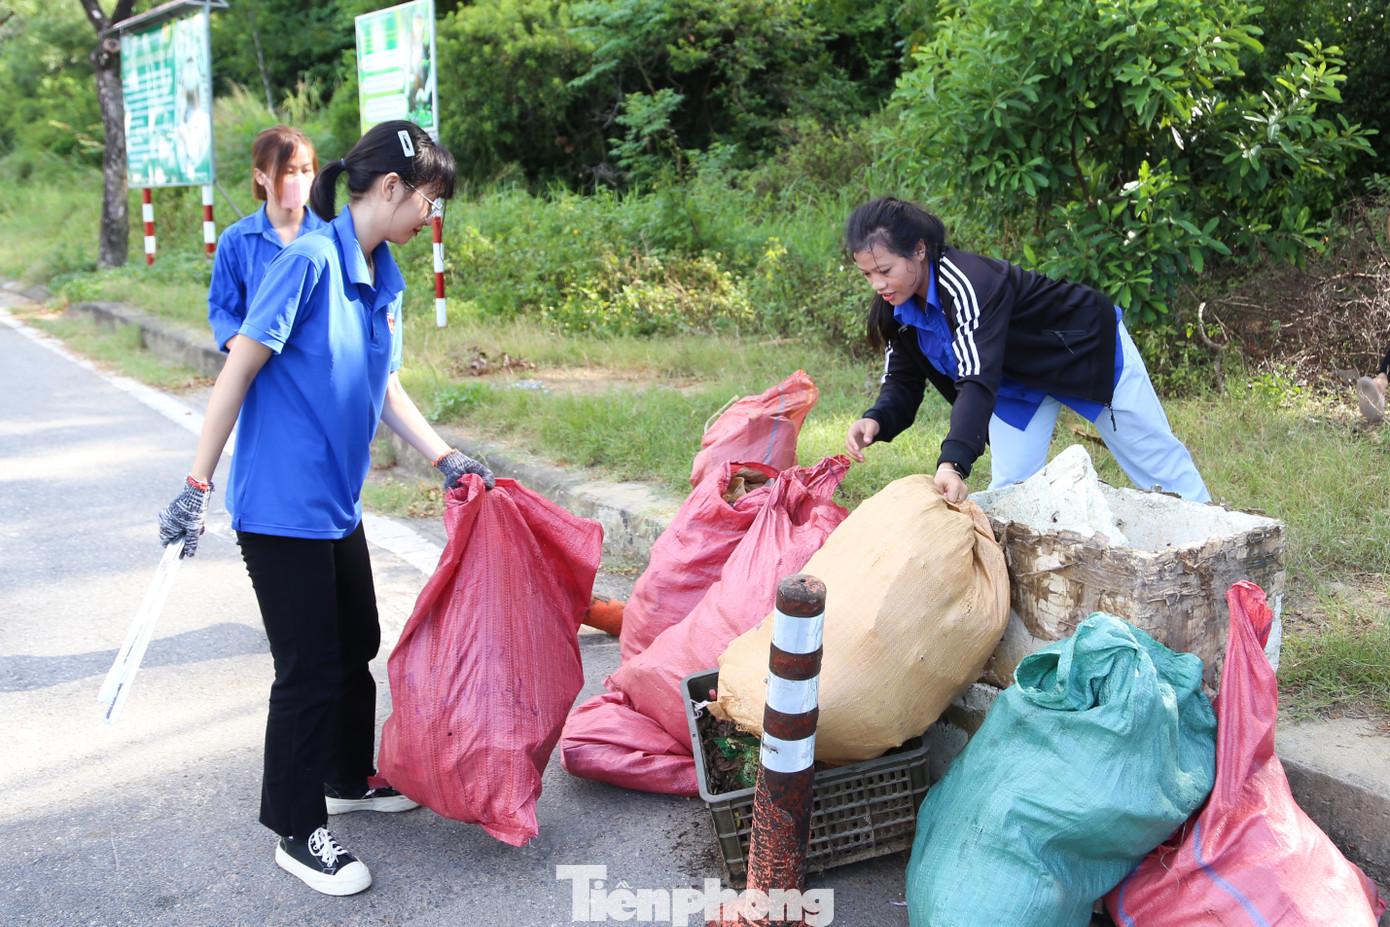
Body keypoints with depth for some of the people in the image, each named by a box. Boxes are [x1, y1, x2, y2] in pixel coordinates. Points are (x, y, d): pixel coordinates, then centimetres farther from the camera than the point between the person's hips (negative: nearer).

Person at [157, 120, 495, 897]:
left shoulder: (384, 280, 7)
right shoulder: (310, 261, -19)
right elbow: (239, 371, -18)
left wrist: (447, 459, 12)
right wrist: (198, 487, -18)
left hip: (337, 504, 9)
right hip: (280, 506, -9)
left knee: (357, 644, 20)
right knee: (310, 670, 1)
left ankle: (350, 780, 41)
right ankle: (299, 832, 18)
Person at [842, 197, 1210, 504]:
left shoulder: (967, 283, -40)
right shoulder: (897, 309, -15)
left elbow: (978, 380, -49)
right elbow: (903, 381, -10)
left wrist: (953, 462, -62)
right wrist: (876, 421, -33)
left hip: (1087, 346, -6)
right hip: (1017, 377, 7)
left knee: (1155, 458, 7)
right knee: (1010, 486, 0)